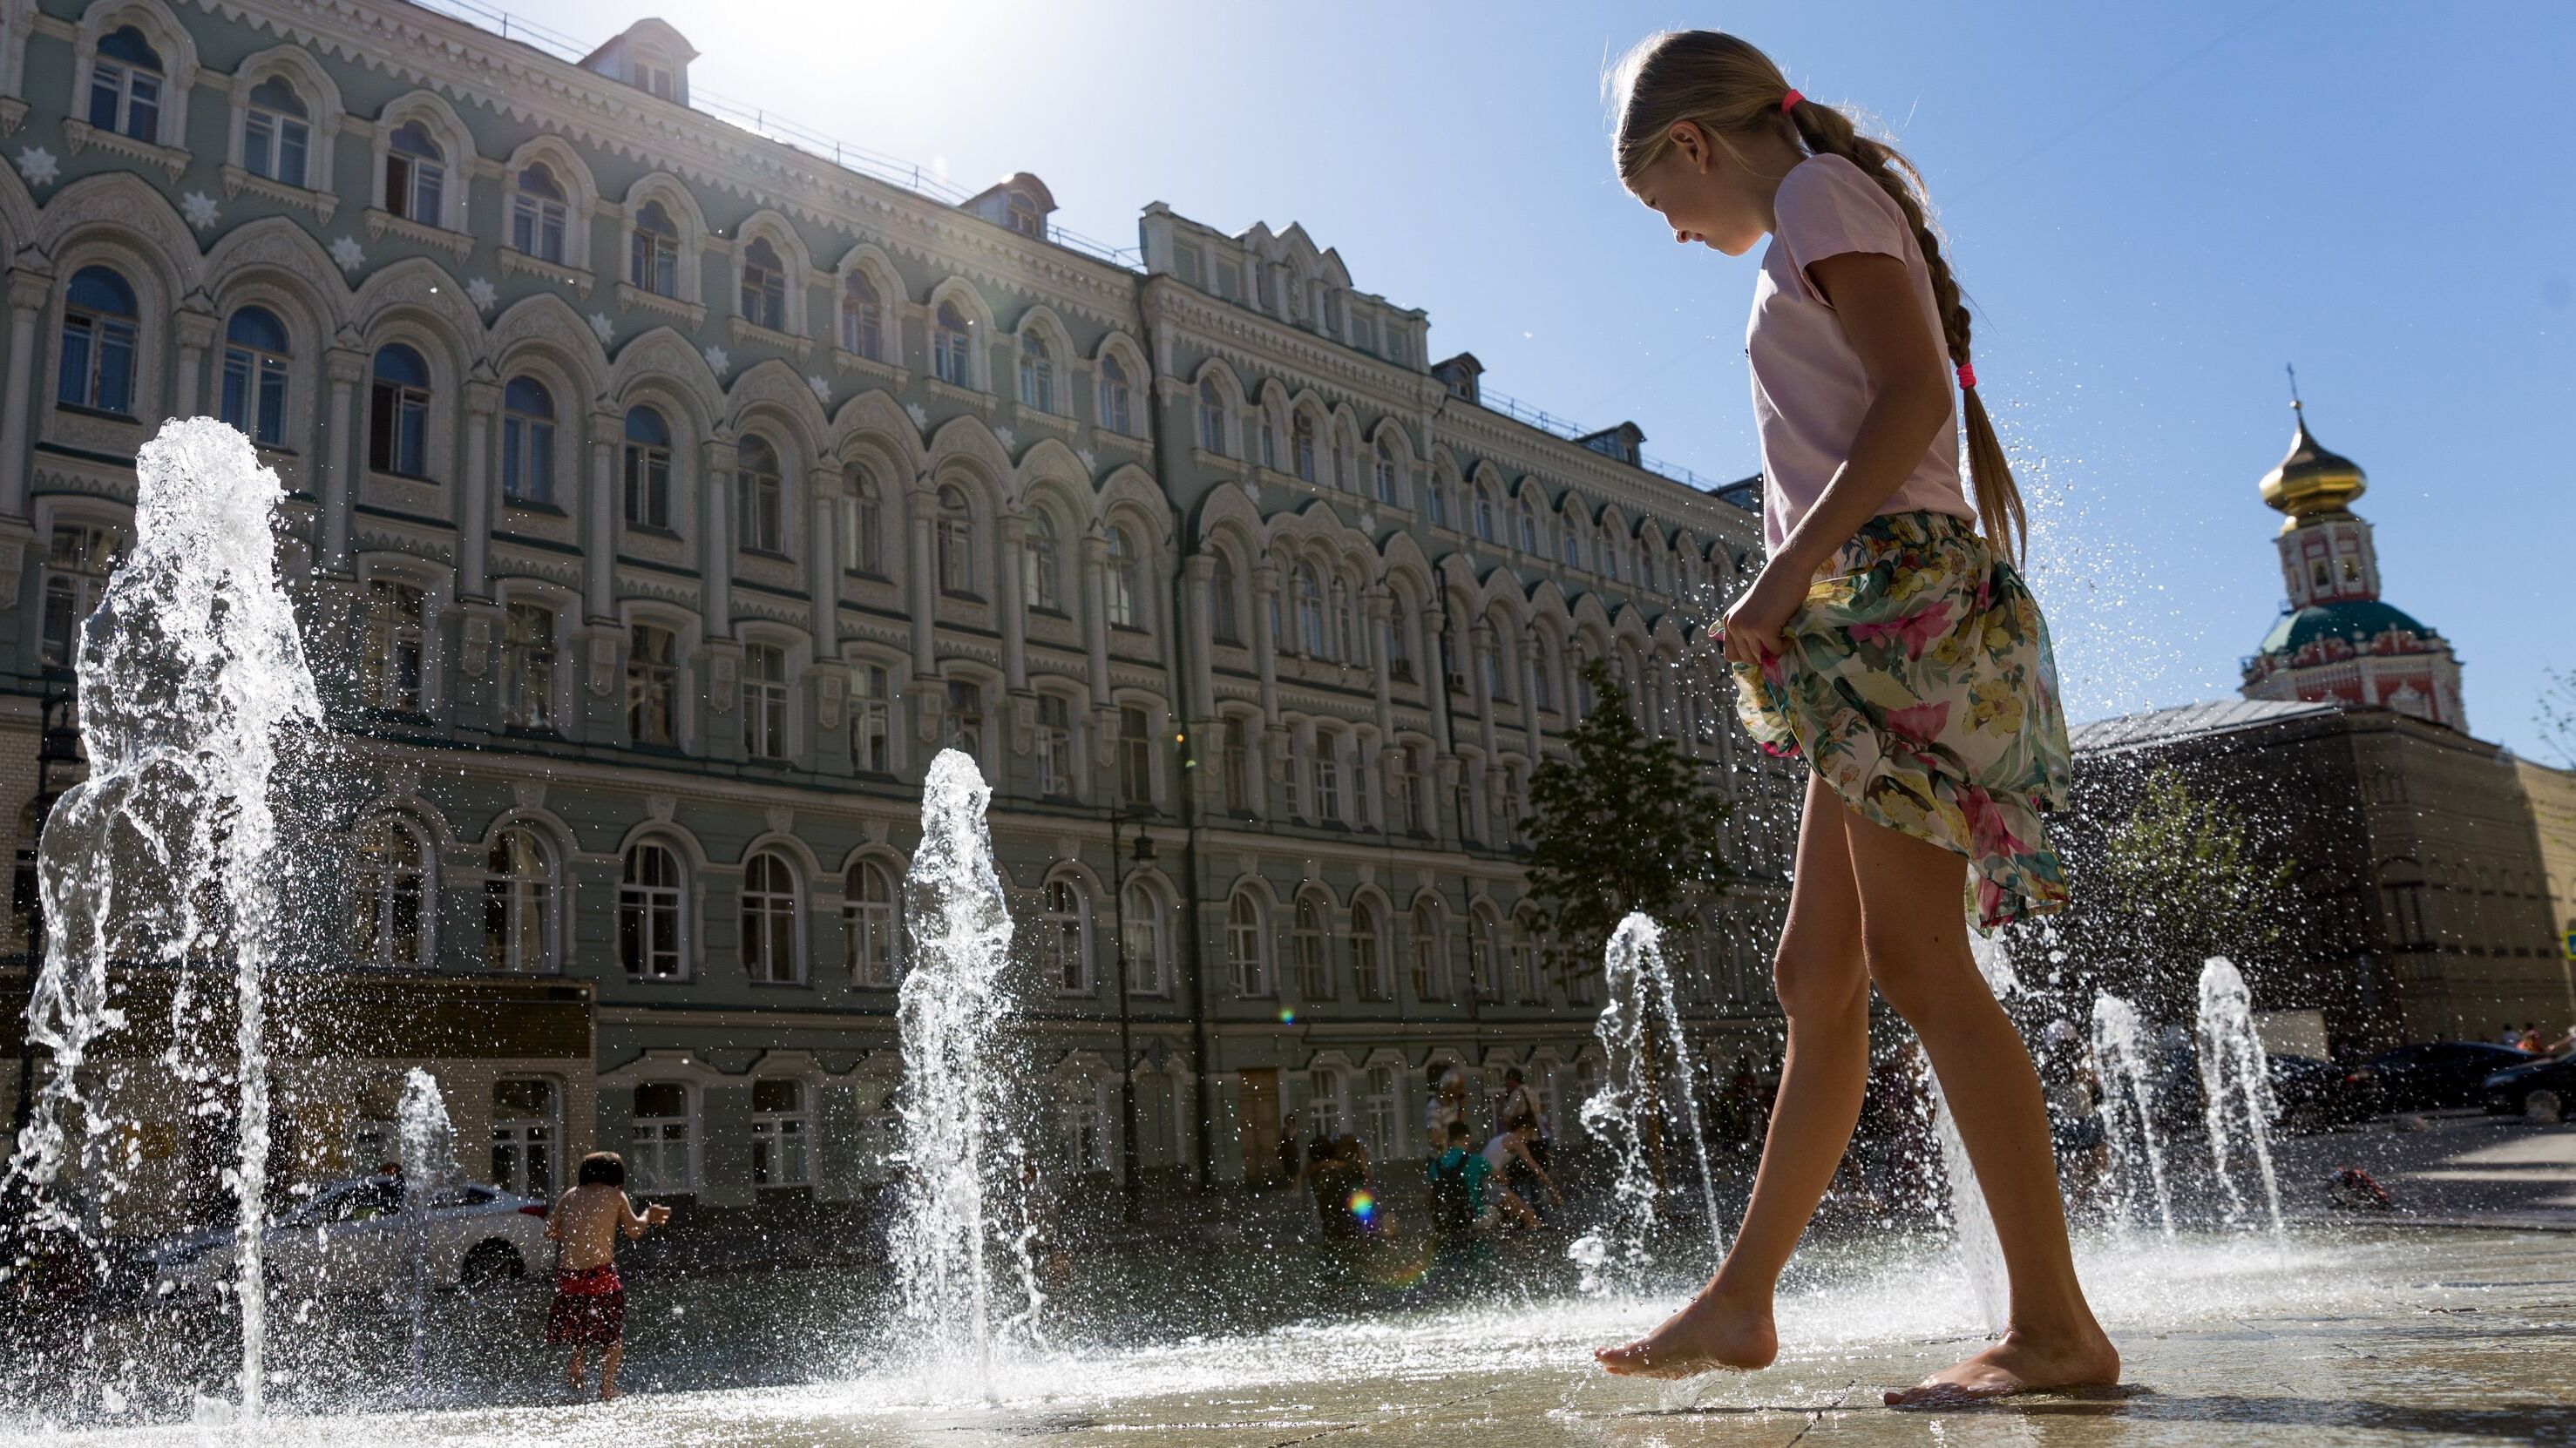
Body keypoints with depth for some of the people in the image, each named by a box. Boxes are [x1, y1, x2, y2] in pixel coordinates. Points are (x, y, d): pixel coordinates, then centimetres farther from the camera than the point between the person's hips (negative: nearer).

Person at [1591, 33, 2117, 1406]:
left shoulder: (1822, 193, 0)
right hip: (1874, 621, 10)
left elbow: (1915, 393, -14)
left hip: (1896, 593, -10)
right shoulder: (1830, 230, 27)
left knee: (1915, 958, -12)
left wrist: (1788, 568, -18)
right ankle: (1740, 1298, 13)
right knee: (1816, 974, 7)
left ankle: (2055, 1325, -6)